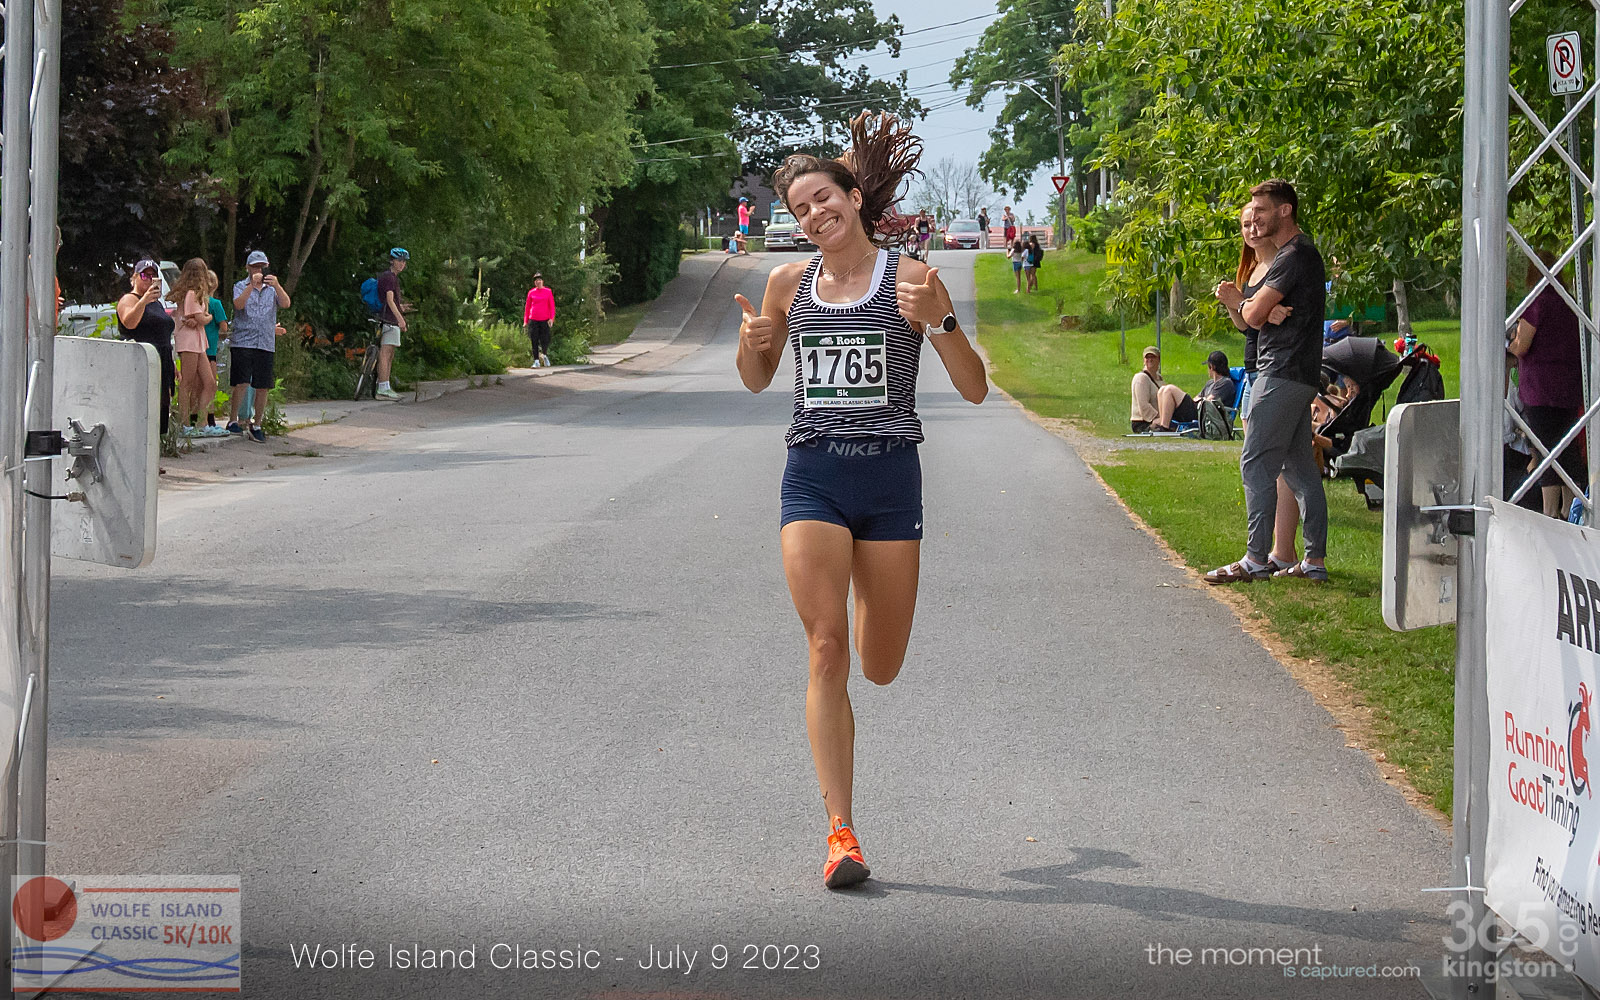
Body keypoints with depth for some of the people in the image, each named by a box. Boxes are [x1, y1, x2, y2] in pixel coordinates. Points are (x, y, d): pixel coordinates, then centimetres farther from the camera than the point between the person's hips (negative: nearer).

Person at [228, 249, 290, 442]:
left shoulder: (272, 289, 15)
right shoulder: (240, 286, 8)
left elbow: (285, 304, -3)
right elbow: (238, 304, -12)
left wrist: (277, 286, -20)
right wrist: (252, 285, -23)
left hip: (266, 345, 3)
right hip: (243, 343, -3)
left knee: (263, 387, 3)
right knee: (241, 384, -13)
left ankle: (256, 425, 12)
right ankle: (233, 421, -2)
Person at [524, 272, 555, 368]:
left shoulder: (548, 292, 5)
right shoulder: (531, 292, 7)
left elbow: (552, 306, 4)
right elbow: (527, 307, 11)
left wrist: (552, 318, -9)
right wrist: (525, 321, 7)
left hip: (544, 320, -1)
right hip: (533, 320, 1)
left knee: (545, 340, -4)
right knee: (534, 341, -2)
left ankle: (544, 355, 24)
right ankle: (536, 361, 4)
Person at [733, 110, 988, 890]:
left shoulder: (908, 278, -1)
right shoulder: (790, 283, 7)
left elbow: (975, 391, -3)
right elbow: (757, 382, 21)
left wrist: (941, 321, -20)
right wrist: (751, 342, -1)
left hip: (891, 477, -1)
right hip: (812, 476, 1)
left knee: (881, 668, 8)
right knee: (826, 650, -13)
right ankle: (840, 833, -11)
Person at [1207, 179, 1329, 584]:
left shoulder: (1294, 255, -13)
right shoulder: (1300, 253, 20)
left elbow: (1254, 315, -16)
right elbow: (1259, 315, 16)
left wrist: (1241, 303, 6)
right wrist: (1268, 310, -6)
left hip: (1283, 375, -11)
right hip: (1300, 375, 11)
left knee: (1256, 462, -9)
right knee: (1300, 466, 10)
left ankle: (1257, 558, -9)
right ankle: (1315, 559, 10)